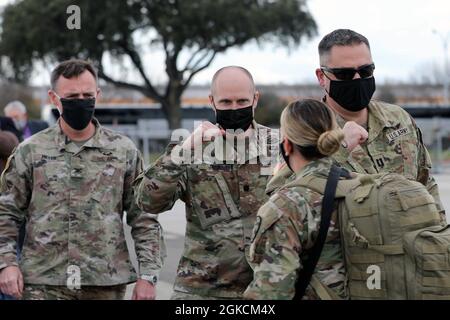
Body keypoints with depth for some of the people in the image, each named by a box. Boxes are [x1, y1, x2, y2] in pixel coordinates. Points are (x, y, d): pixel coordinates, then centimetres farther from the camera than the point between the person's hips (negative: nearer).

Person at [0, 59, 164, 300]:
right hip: (43, 285, -1)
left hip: (107, 284, 1)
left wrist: (147, 275, -1)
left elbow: (143, 219, 7)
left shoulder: (124, 151, 6)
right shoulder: (29, 151, 5)